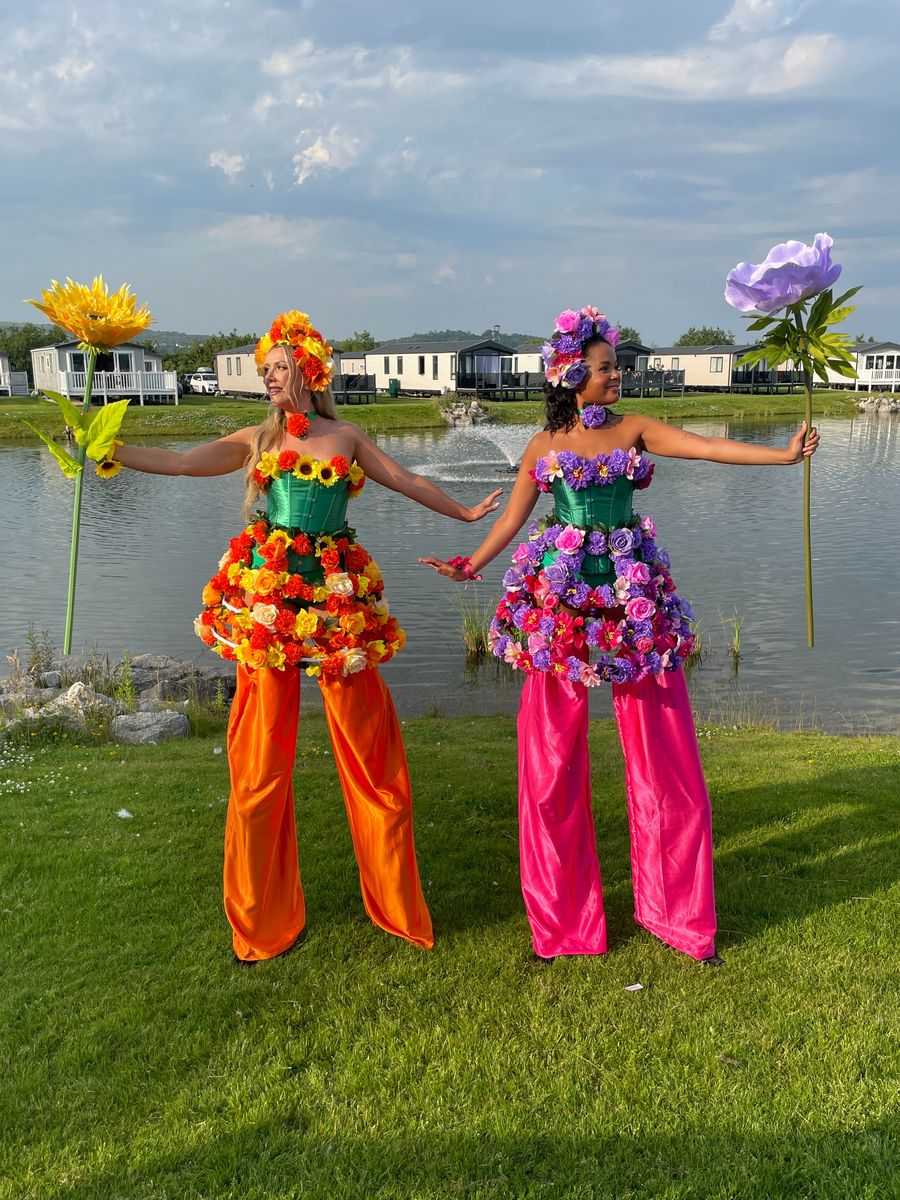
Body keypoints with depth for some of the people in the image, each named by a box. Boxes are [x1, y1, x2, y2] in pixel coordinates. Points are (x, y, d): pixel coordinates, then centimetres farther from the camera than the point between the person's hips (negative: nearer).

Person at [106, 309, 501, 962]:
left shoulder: (346, 436, 12)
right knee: (262, 755, 1)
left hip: (336, 591, 0)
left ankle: (398, 904, 17)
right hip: (266, 591, 0)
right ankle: (264, 920, 16)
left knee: (368, 746, 1)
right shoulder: (255, 439, 13)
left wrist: (464, 513, 21)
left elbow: (408, 481, 17)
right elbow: (177, 461, 6)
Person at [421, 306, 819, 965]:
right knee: (552, 761, 2)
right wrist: (470, 566, 3)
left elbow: (707, 446, -5)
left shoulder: (635, 429, 7)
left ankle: (678, 912, 18)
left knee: (665, 755, 1)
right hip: (558, 600, 0)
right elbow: (513, 515, 12)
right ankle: (564, 920, 19)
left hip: (634, 597, 1)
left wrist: (783, 453, -17)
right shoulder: (544, 444, 8)